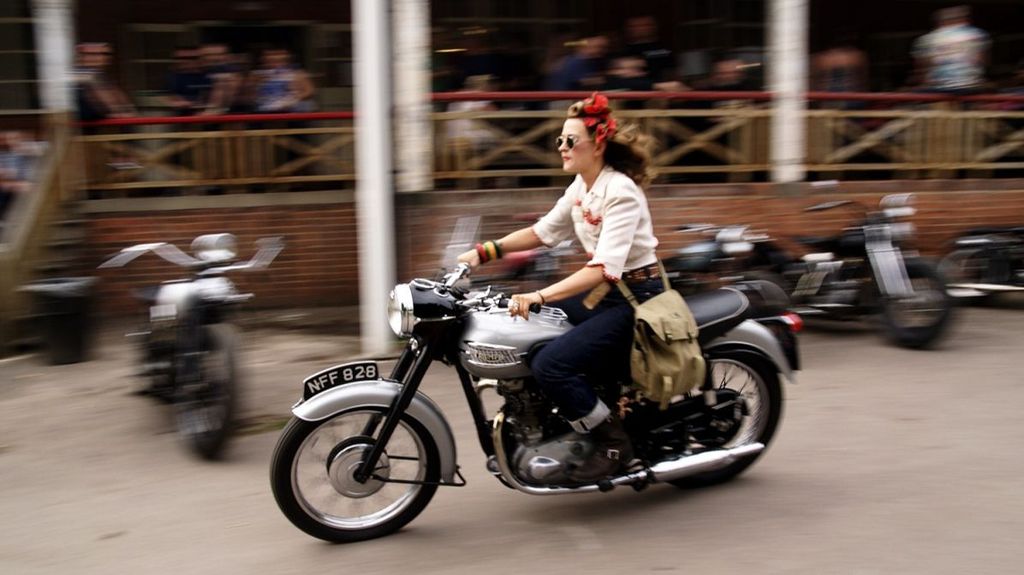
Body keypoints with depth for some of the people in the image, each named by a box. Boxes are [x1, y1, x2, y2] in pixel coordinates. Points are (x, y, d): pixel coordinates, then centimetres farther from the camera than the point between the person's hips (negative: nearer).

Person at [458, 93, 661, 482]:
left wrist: (538, 297, -40)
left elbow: (604, 270, -30)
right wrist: (485, 252, 4)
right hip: (604, 291, 10)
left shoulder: (621, 193, -21)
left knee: (550, 365, -22)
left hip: (635, 296, -10)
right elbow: (544, 231, 14)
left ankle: (614, 444, -4)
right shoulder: (581, 186, 7)